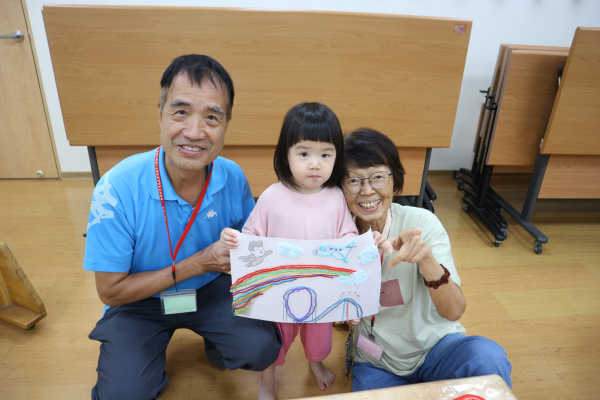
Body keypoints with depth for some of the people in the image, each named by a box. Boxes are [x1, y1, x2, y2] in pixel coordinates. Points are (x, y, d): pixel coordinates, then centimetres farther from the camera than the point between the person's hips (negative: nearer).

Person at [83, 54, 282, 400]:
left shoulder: (233, 178, -16)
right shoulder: (117, 189, -26)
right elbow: (110, 291, -18)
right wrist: (198, 263, -24)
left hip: (212, 289, 2)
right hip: (140, 299, -1)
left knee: (262, 349, -18)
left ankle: (216, 347, 16)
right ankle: (151, 358, 14)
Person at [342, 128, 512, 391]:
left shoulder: (422, 223, -14)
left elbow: (454, 311, -19)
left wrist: (426, 258, -36)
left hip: (436, 346, -1)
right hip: (377, 364, 2)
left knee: (487, 357, -29)